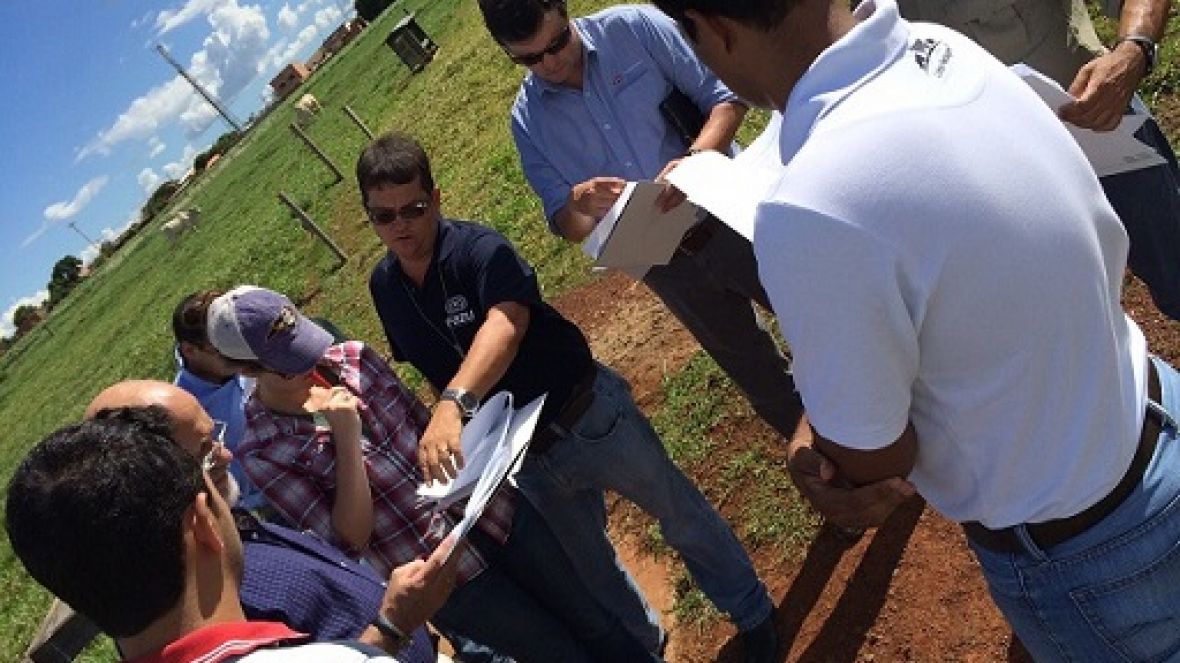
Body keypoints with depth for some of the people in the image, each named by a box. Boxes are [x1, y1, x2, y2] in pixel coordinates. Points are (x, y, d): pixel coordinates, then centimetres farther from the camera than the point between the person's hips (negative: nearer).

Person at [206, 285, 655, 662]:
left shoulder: (351, 357, -3)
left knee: (599, 625, 15)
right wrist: (345, 439, -24)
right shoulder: (262, 452, -13)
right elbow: (352, 538, -15)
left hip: (494, 512, 4)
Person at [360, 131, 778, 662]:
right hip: (526, 459, 6)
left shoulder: (478, 248, -22)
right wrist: (445, 430, 9)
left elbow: (505, 325, -43)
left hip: (591, 419, -5)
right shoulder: (384, 286, -3)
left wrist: (452, 404, -57)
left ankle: (755, 618, 37)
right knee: (591, 570, 21)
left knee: (682, 517, 12)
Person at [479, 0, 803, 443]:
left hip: (731, 218, -2)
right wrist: (577, 203, -28)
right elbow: (564, 223, -3)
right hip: (667, 266, 2)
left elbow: (724, 96, -9)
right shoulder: (527, 120, -3)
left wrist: (696, 157, -30)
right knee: (756, 372, 18)